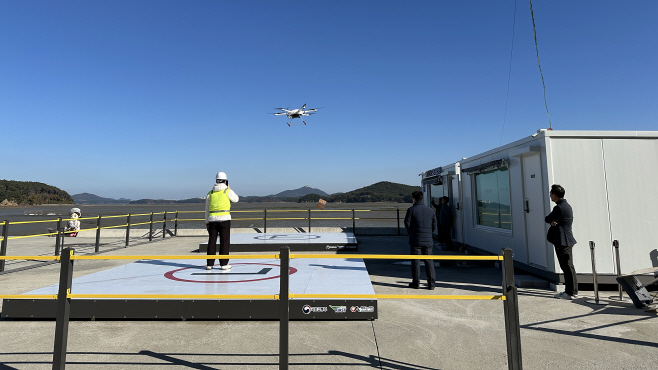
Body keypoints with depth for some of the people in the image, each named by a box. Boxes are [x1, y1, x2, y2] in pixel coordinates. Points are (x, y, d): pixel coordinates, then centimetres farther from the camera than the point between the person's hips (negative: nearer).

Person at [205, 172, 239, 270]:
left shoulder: (210, 193, 10)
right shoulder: (228, 191, -3)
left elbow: (207, 209, 13)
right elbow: (236, 199, 15)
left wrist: (207, 222, 20)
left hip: (212, 219, 4)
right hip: (224, 219, -4)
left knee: (212, 241, 9)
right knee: (224, 241, 2)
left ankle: (210, 264, 13)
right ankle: (223, 264, 3)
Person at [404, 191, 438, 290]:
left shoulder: (411, 210, -6)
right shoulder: (430, 210, 7)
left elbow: (407, 224, -6)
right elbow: (434, 225, 9)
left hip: (415, 240, -3)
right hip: (428, 240, 3)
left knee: (415, 261, 4)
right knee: (429, 261, 9)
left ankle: (416, 282, 8)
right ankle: (431, 283, 9)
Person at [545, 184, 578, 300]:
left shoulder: (559, 208, -19)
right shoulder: (567, 206, 14)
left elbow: (547, 219, -11)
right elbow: (552, 220, 11)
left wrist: (550, 220, 5)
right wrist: (553, 221, -6)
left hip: (562, 241, -10)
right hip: (566, 240, 10)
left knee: (567, 267, -3)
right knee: (568, 266, 16)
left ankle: (571, 292, 5)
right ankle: (572, 290, 25)